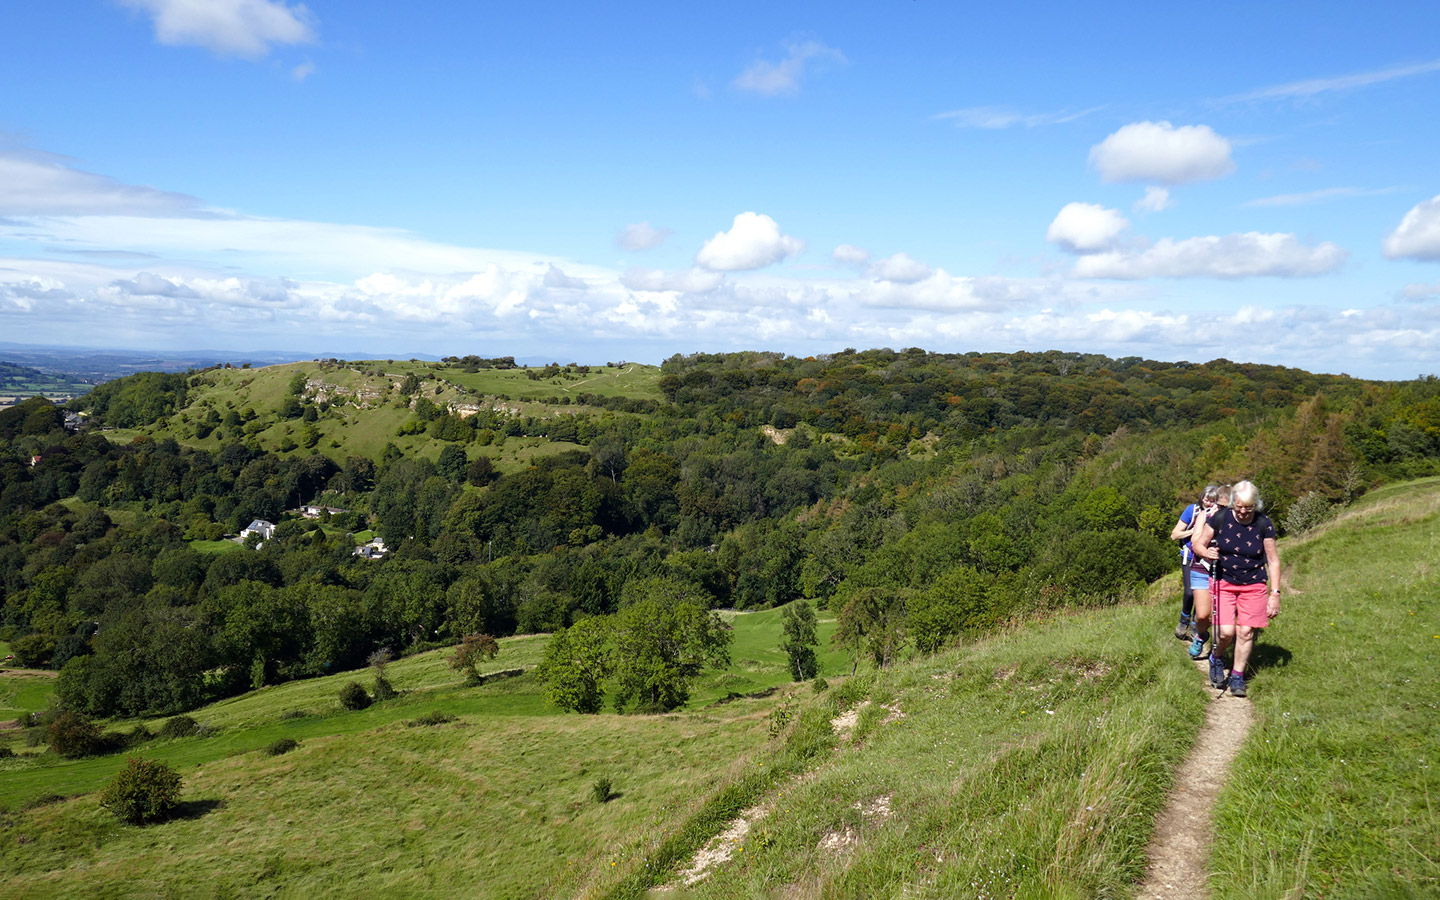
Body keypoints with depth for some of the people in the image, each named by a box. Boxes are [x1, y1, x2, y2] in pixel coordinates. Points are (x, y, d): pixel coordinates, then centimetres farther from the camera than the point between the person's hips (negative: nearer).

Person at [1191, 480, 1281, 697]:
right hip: (1223, 582, -1)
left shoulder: (1264, 524, -7)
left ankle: (1237, 677, 15)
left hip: (1254, 585, 1)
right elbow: (1197, 544, 0)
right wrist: (1206, 552, -25)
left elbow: (1273, 560, -1)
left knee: (1246, 632, -2)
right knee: (1226, 631, -9)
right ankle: (1216, 659, 23)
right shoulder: (1220, 519, -9)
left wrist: (1275, 593, -5)